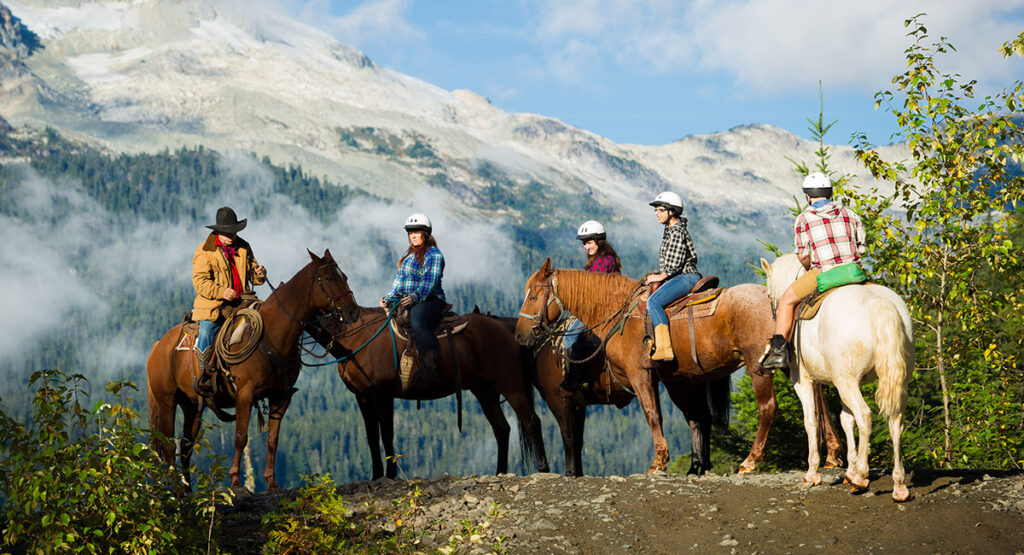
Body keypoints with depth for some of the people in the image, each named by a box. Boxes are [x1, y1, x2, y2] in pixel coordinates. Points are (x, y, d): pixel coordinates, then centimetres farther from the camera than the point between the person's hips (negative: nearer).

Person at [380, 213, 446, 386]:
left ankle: (430, 368, -46)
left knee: (417, 323, -38)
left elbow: (430, 282, -14)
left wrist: (414, 297, -28)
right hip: (405, 301, 9)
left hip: (429, 301, -9)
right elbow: (400, 279, 26)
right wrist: (388, 299, 11)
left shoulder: (433, 255, -2)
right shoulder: (409, 254, 24)